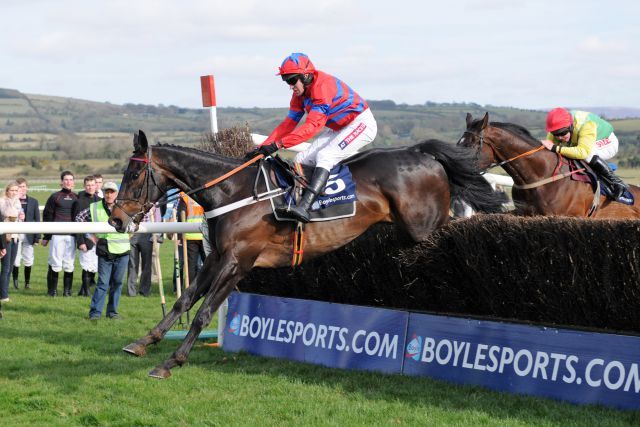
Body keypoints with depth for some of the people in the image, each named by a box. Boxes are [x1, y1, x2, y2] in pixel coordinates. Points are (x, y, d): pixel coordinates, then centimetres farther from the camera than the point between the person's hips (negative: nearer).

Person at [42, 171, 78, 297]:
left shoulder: (77, 198, 14)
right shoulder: (55, 197, 5)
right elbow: (47, 216, 5)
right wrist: (46, 236, 1)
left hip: (72, 235, 3)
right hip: (57, 234, -3)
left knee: (69, 263, 1)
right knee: (55, 263, -4)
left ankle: (67, 290, 7)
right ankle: (52, 290, 4)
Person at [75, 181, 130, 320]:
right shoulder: (95, 208, 2)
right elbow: (79, 217, 10)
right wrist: (90, 234, 5)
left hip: (122, 251, 1)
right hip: (104, 251, -1)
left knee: (117, 282, 6)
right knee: (102, 282, -4)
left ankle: (112, 311, 15)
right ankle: (95, 311, -1)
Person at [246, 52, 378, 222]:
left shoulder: (323, 85, -28)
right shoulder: (300, 93, 2)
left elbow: (313, 126, -36)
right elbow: (289, 123, 3)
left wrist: (279, 144, -41)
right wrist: (263, 147, -8)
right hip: (338, 129, 10)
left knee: (324, 156, -29)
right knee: (302, 160, 0)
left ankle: (303, 208, -42)